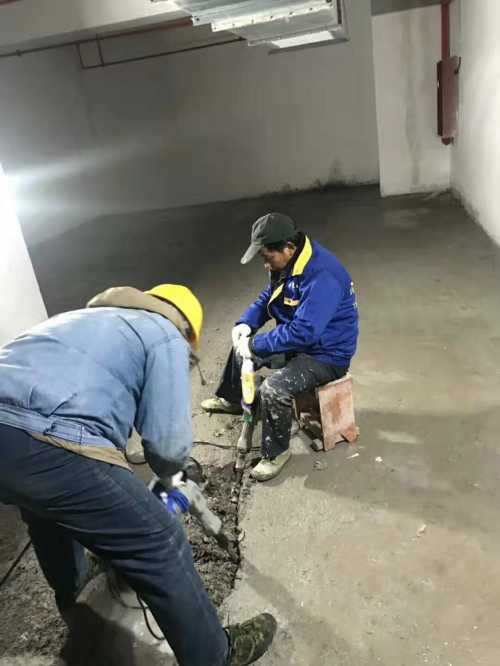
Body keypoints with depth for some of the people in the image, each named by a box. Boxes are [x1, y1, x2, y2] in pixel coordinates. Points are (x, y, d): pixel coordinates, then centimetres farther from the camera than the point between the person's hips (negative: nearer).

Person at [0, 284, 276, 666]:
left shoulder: (89, 319, 31)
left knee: (48, 510, 39)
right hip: (47, 446, -9)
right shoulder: (166, 337, 7)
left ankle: (74, 600, 63)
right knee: (160, 548, 7)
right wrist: (166, 469, 22)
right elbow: (168, 444, -3)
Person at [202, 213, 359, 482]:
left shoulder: (321, 277, -33)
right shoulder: (288, 263, -2)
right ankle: (230, 399, 45)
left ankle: (276, 452, -3)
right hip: (296, 339, 10)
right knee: (242, 347, 20)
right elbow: (268, 297, 13)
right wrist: (246, 323, -5)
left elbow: (303, 332, -35)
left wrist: (255, 345, -26)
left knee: (273, 389, -29)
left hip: (326, 354, -10)